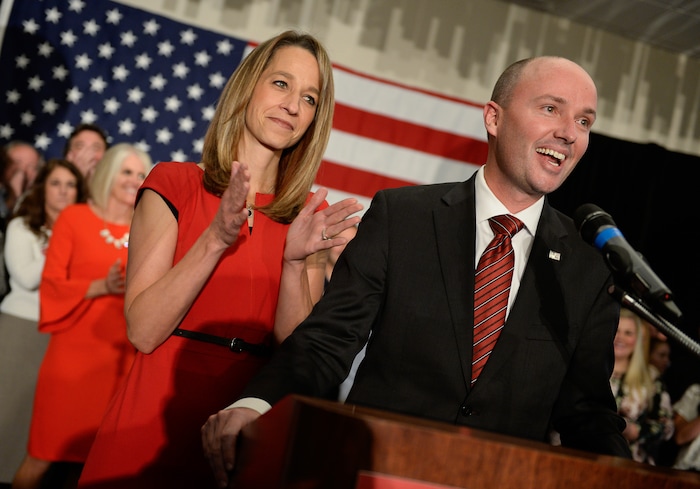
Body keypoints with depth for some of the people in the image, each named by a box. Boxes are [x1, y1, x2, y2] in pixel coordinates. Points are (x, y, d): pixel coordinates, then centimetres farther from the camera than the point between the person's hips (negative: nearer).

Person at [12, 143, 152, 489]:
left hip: (122, 356, 3)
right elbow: (51, 284, -3)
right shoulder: (74, 217, 2)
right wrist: (101, 287, -17)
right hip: (74, 351, -3)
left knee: (93, 453, 8)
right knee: (47, 452, -3)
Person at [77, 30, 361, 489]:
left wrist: (296, 263, -16)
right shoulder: (175, 184, -3)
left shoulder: (309, 215, 3)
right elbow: (143, 331, -9)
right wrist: (215, 240, -19)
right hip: (151, 426, -2)